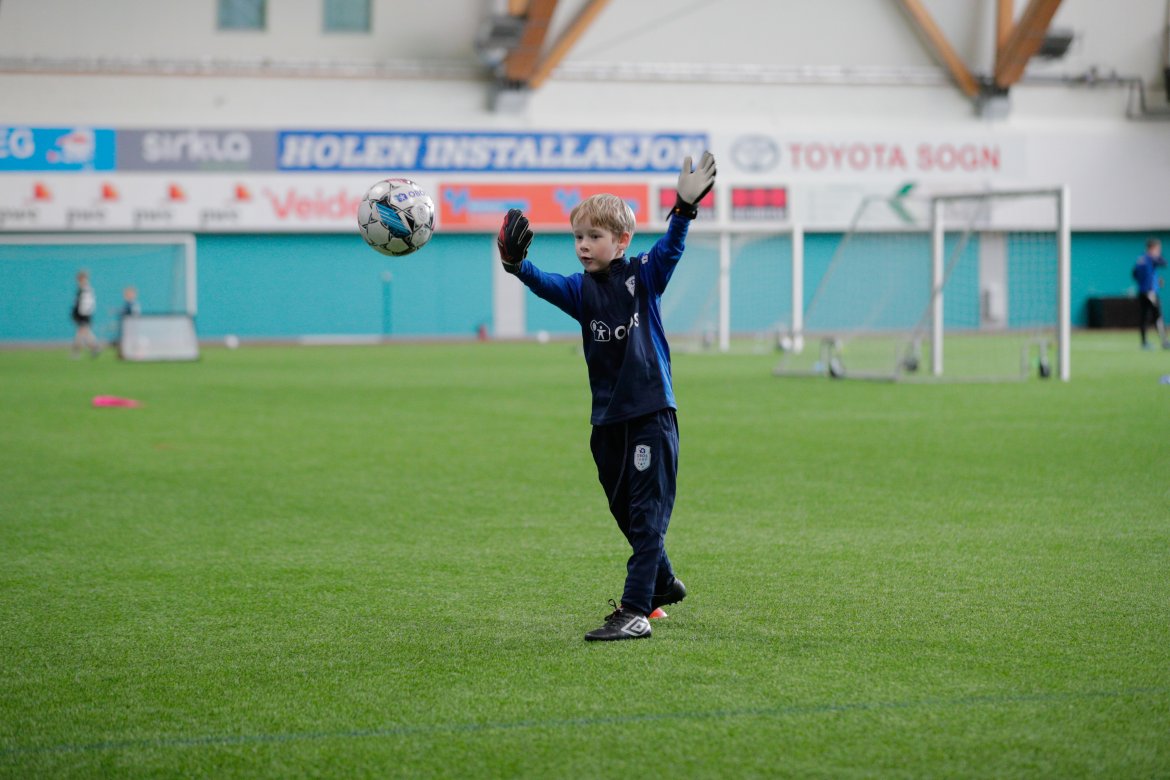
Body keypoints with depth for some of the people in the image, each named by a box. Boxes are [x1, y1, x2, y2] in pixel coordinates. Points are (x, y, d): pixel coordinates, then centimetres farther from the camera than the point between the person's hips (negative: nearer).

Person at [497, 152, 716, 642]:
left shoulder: (644, 276, -2)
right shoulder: (581, 289, 3)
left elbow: (671, 246, -16)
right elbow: (545, 284, -14)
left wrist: (684, 208, -34)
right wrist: (516, 264, -35)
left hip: (651, 412, -5)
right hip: (608, 418, 5)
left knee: (647, 513, -8)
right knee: (626, 511, 17)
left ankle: (636, 611, -13)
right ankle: (663, 584, 39)